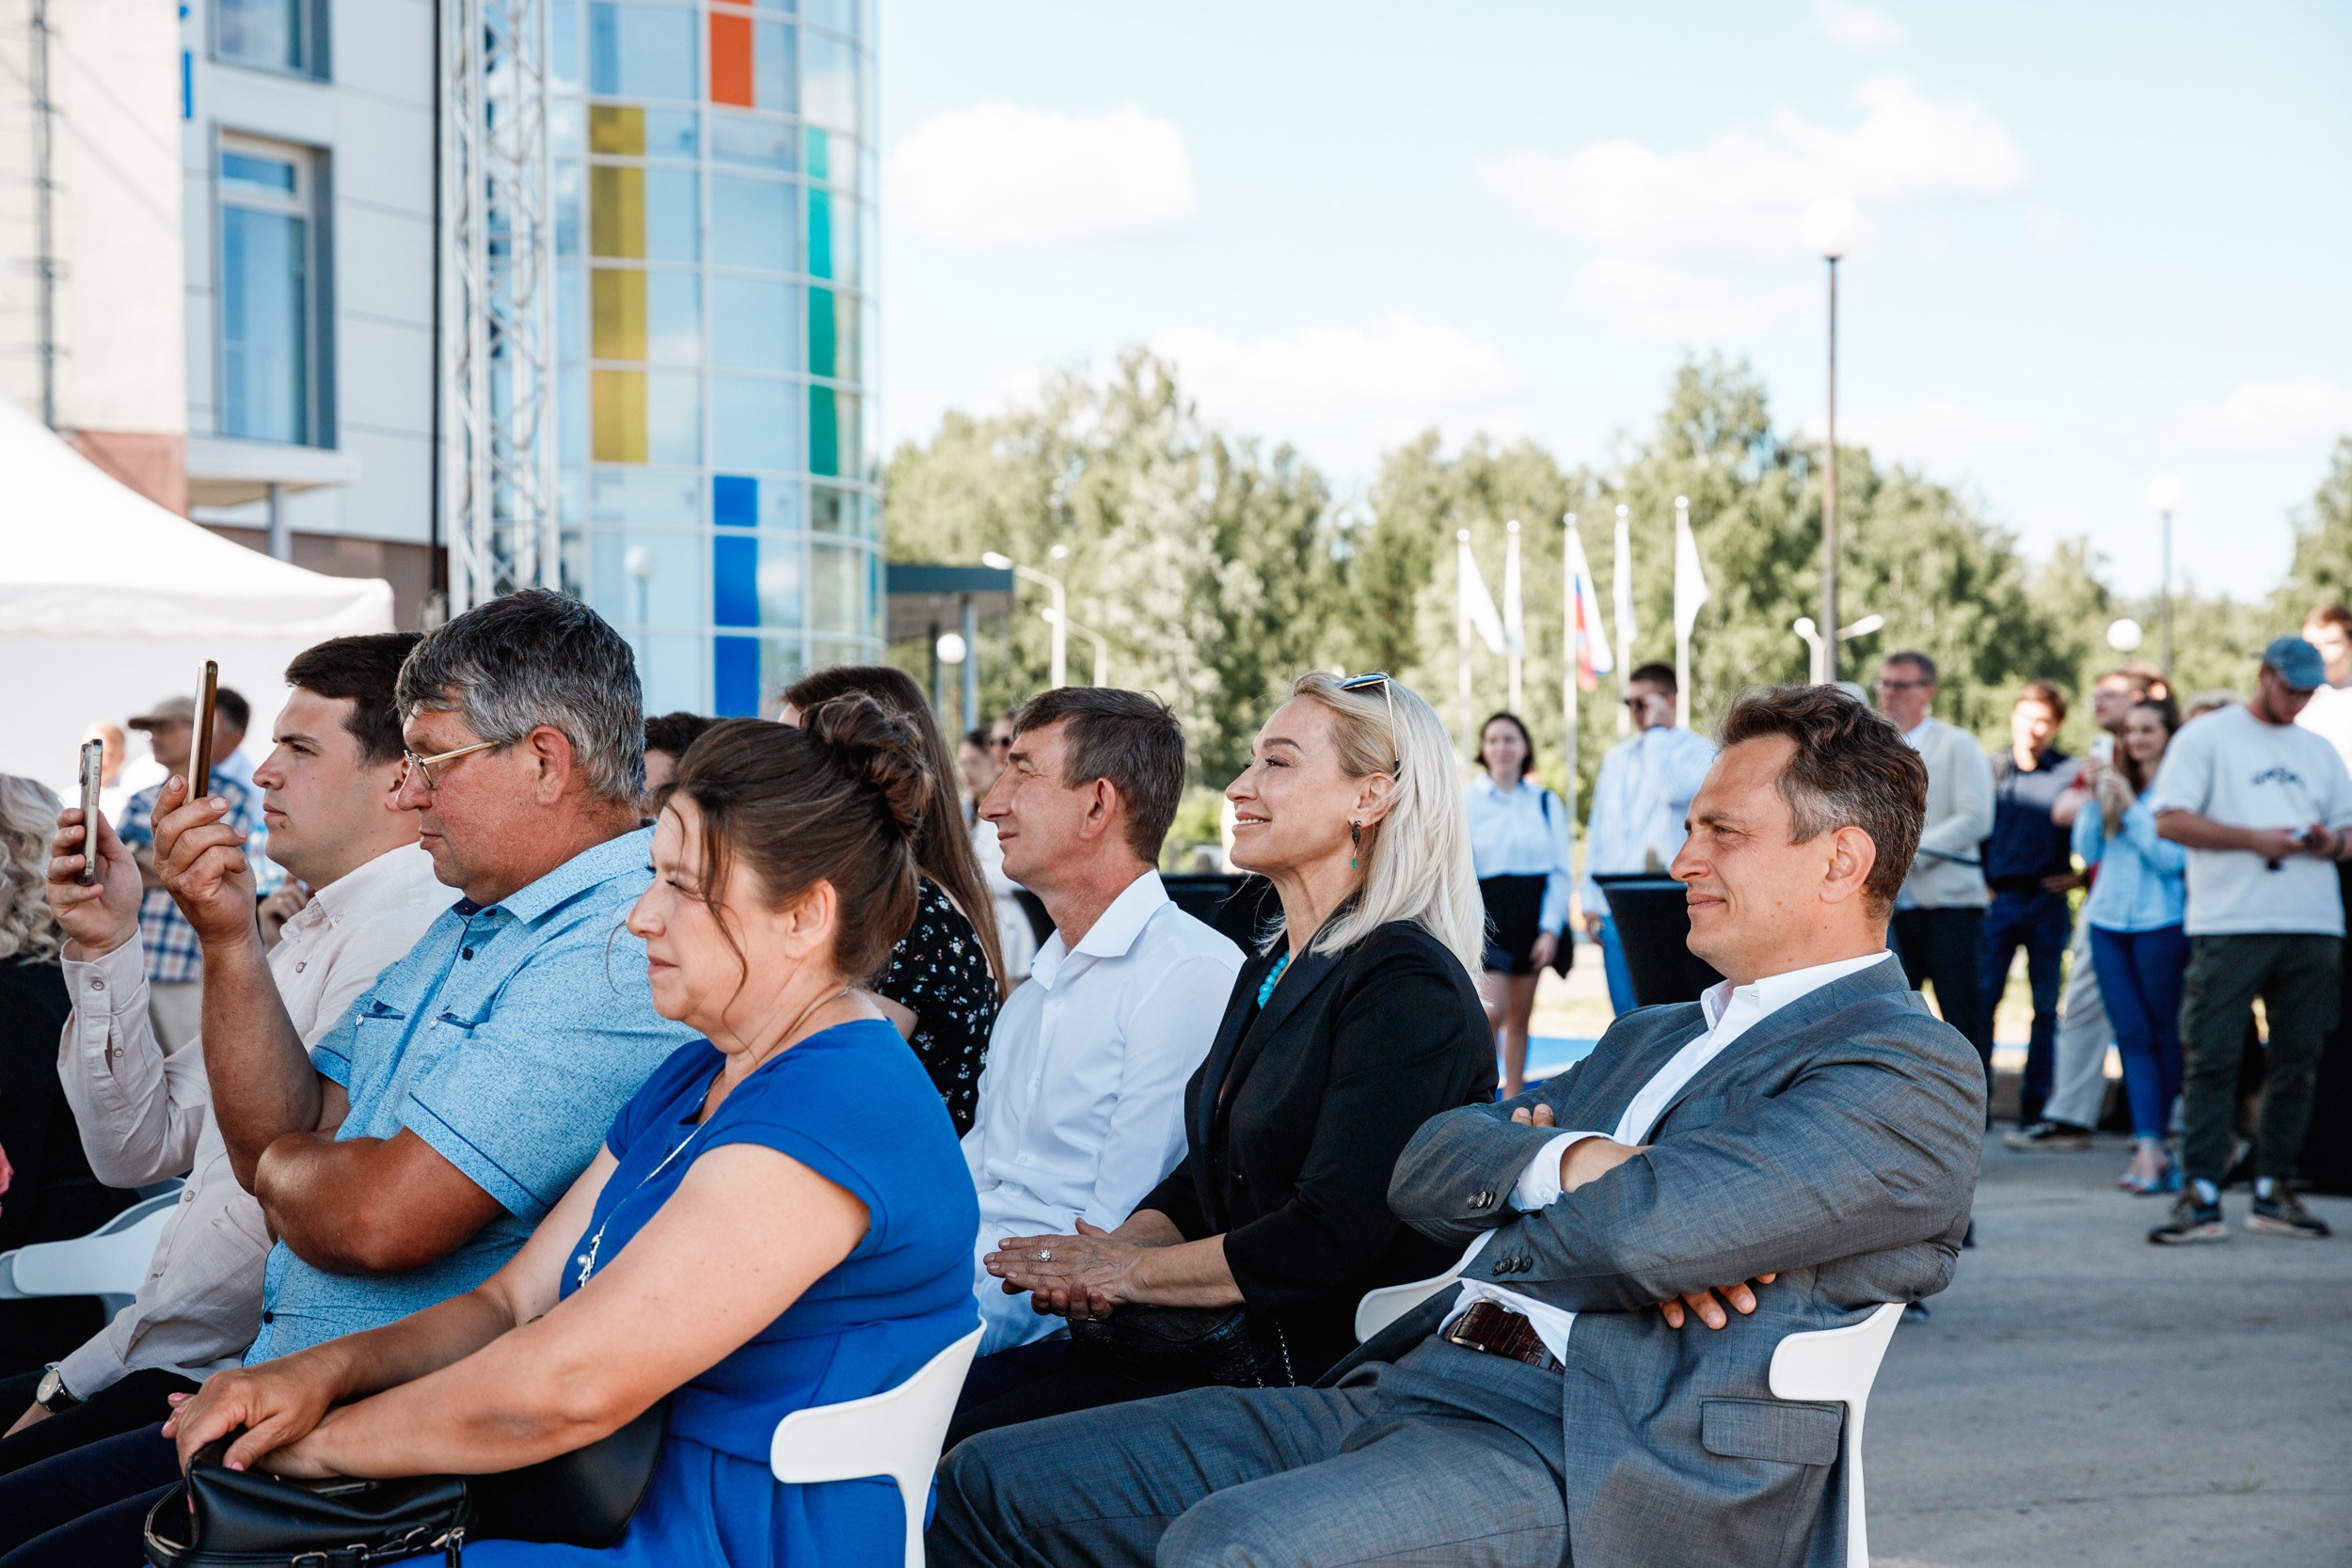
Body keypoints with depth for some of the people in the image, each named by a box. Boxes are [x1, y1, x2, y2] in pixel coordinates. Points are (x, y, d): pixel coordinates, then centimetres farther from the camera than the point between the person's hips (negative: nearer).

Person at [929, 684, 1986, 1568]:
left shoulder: (1916, 1072, -2)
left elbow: (1663, 1225, -20)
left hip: (1600, 1464, -9)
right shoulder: (1651, 1038, 28)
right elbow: (1425, 1171, 15)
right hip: (1406, 1388, 9)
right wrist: (1573, 1165, -5)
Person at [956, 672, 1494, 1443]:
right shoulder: (1267, 973, 17)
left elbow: (1329, 1239, -20)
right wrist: (1122, 1245, -5)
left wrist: (1131, 1271, -9)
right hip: (1227, 1342, 9)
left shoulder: (1405, 986, -13)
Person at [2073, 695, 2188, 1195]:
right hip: (2108, 920, 6)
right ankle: (2149, 1147, -4)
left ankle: (2152, 1143, 16)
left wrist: (2130, 807, -14)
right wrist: (2097, 801, -2)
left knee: (2164, 1034, 5)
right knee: (2132, 1035, 0)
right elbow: (2087, 851, 11)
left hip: (2160, 923, -6)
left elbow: (2171, 857, -14)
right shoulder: (2115, 784, 13)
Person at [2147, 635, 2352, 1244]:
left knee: (2297, 1060, 5)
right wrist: (2253, 839, -12)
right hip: (2230, 924, -5)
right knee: (2211, 1058, -9)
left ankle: (2275, 1192, 12)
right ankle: (2201, 1198, -10)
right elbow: (2171, 821, -4)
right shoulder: (2206, 737, 5)